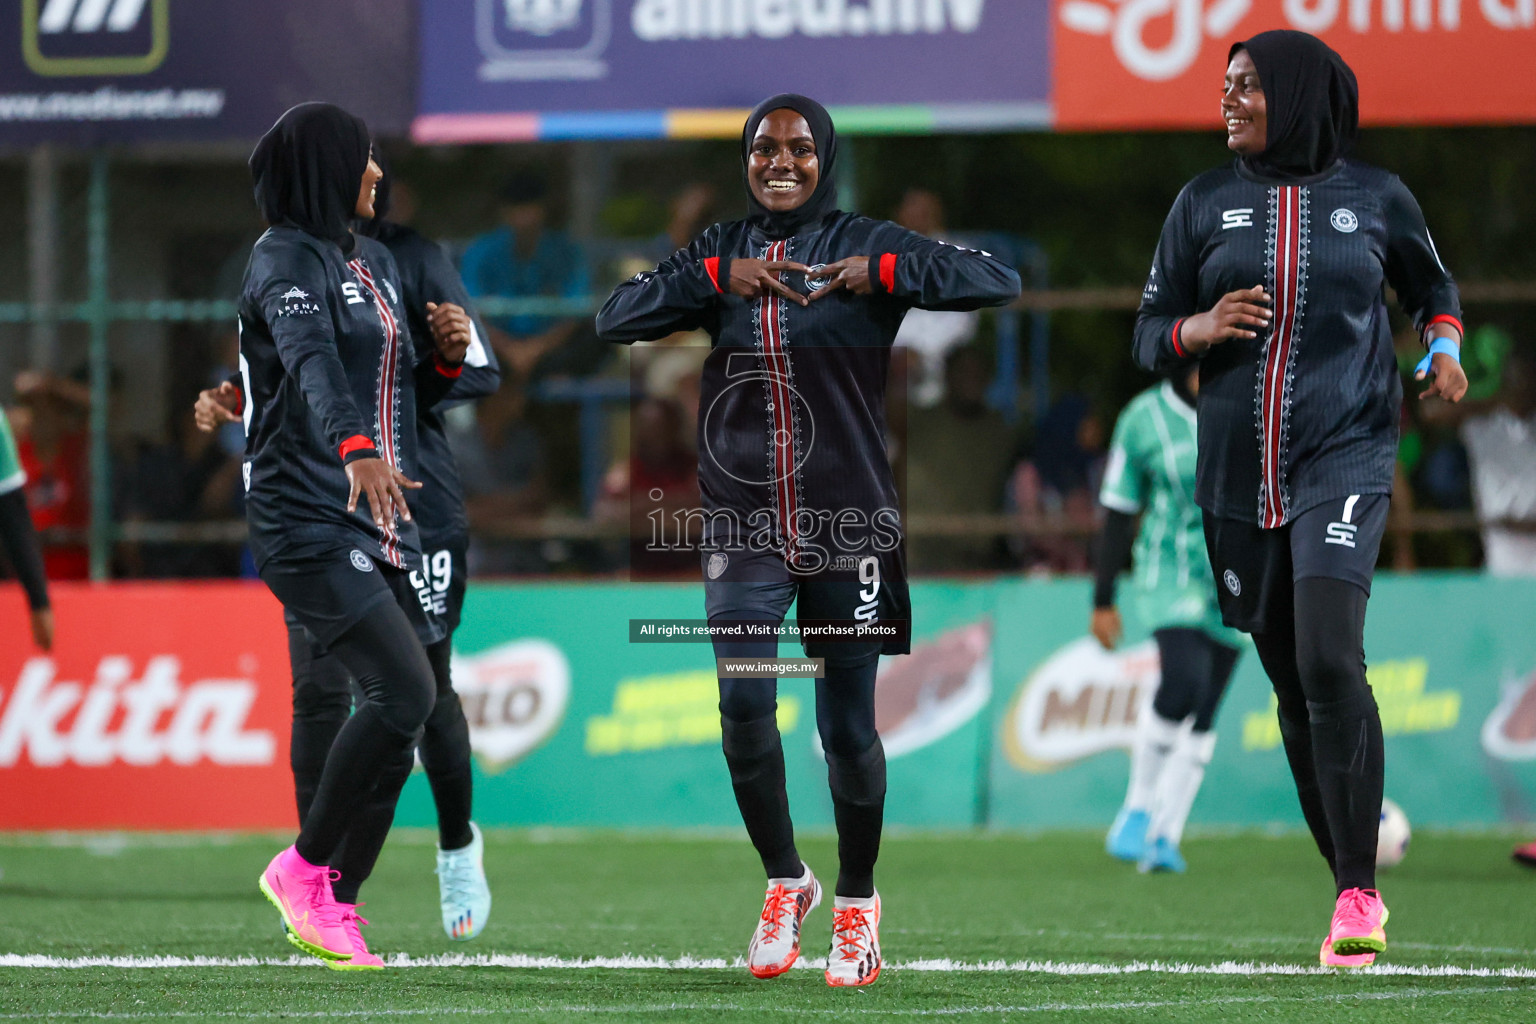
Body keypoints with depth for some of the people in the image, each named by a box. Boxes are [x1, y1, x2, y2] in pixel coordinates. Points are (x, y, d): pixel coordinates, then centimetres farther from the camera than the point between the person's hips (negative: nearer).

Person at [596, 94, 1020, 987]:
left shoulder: (868, 245, 1)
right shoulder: (721, 253, 10)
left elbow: (999, 282, -8)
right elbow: (616, 318, -2)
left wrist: (885, 274, -19)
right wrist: (717, 277, -14)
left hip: (849, 522, -2)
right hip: (744, 522, 2)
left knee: (847, 724, 2)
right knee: (744, 703, -13)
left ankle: (858, 903, 22)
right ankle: (785, 881, 9)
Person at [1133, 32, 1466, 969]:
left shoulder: (1376, 198, 4)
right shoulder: (1206, 203, 8)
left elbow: (1433, 285, 22)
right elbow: (1150, 337, 11)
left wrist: (1444, 346, 2)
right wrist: (1201, 329, -10)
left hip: (1346, 457, -3)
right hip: (1239, 471, 3)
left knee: (1330, 659, -22)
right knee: (1293, 683, 8)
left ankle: (1361, 892, -17)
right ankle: (1354, 895, 18)